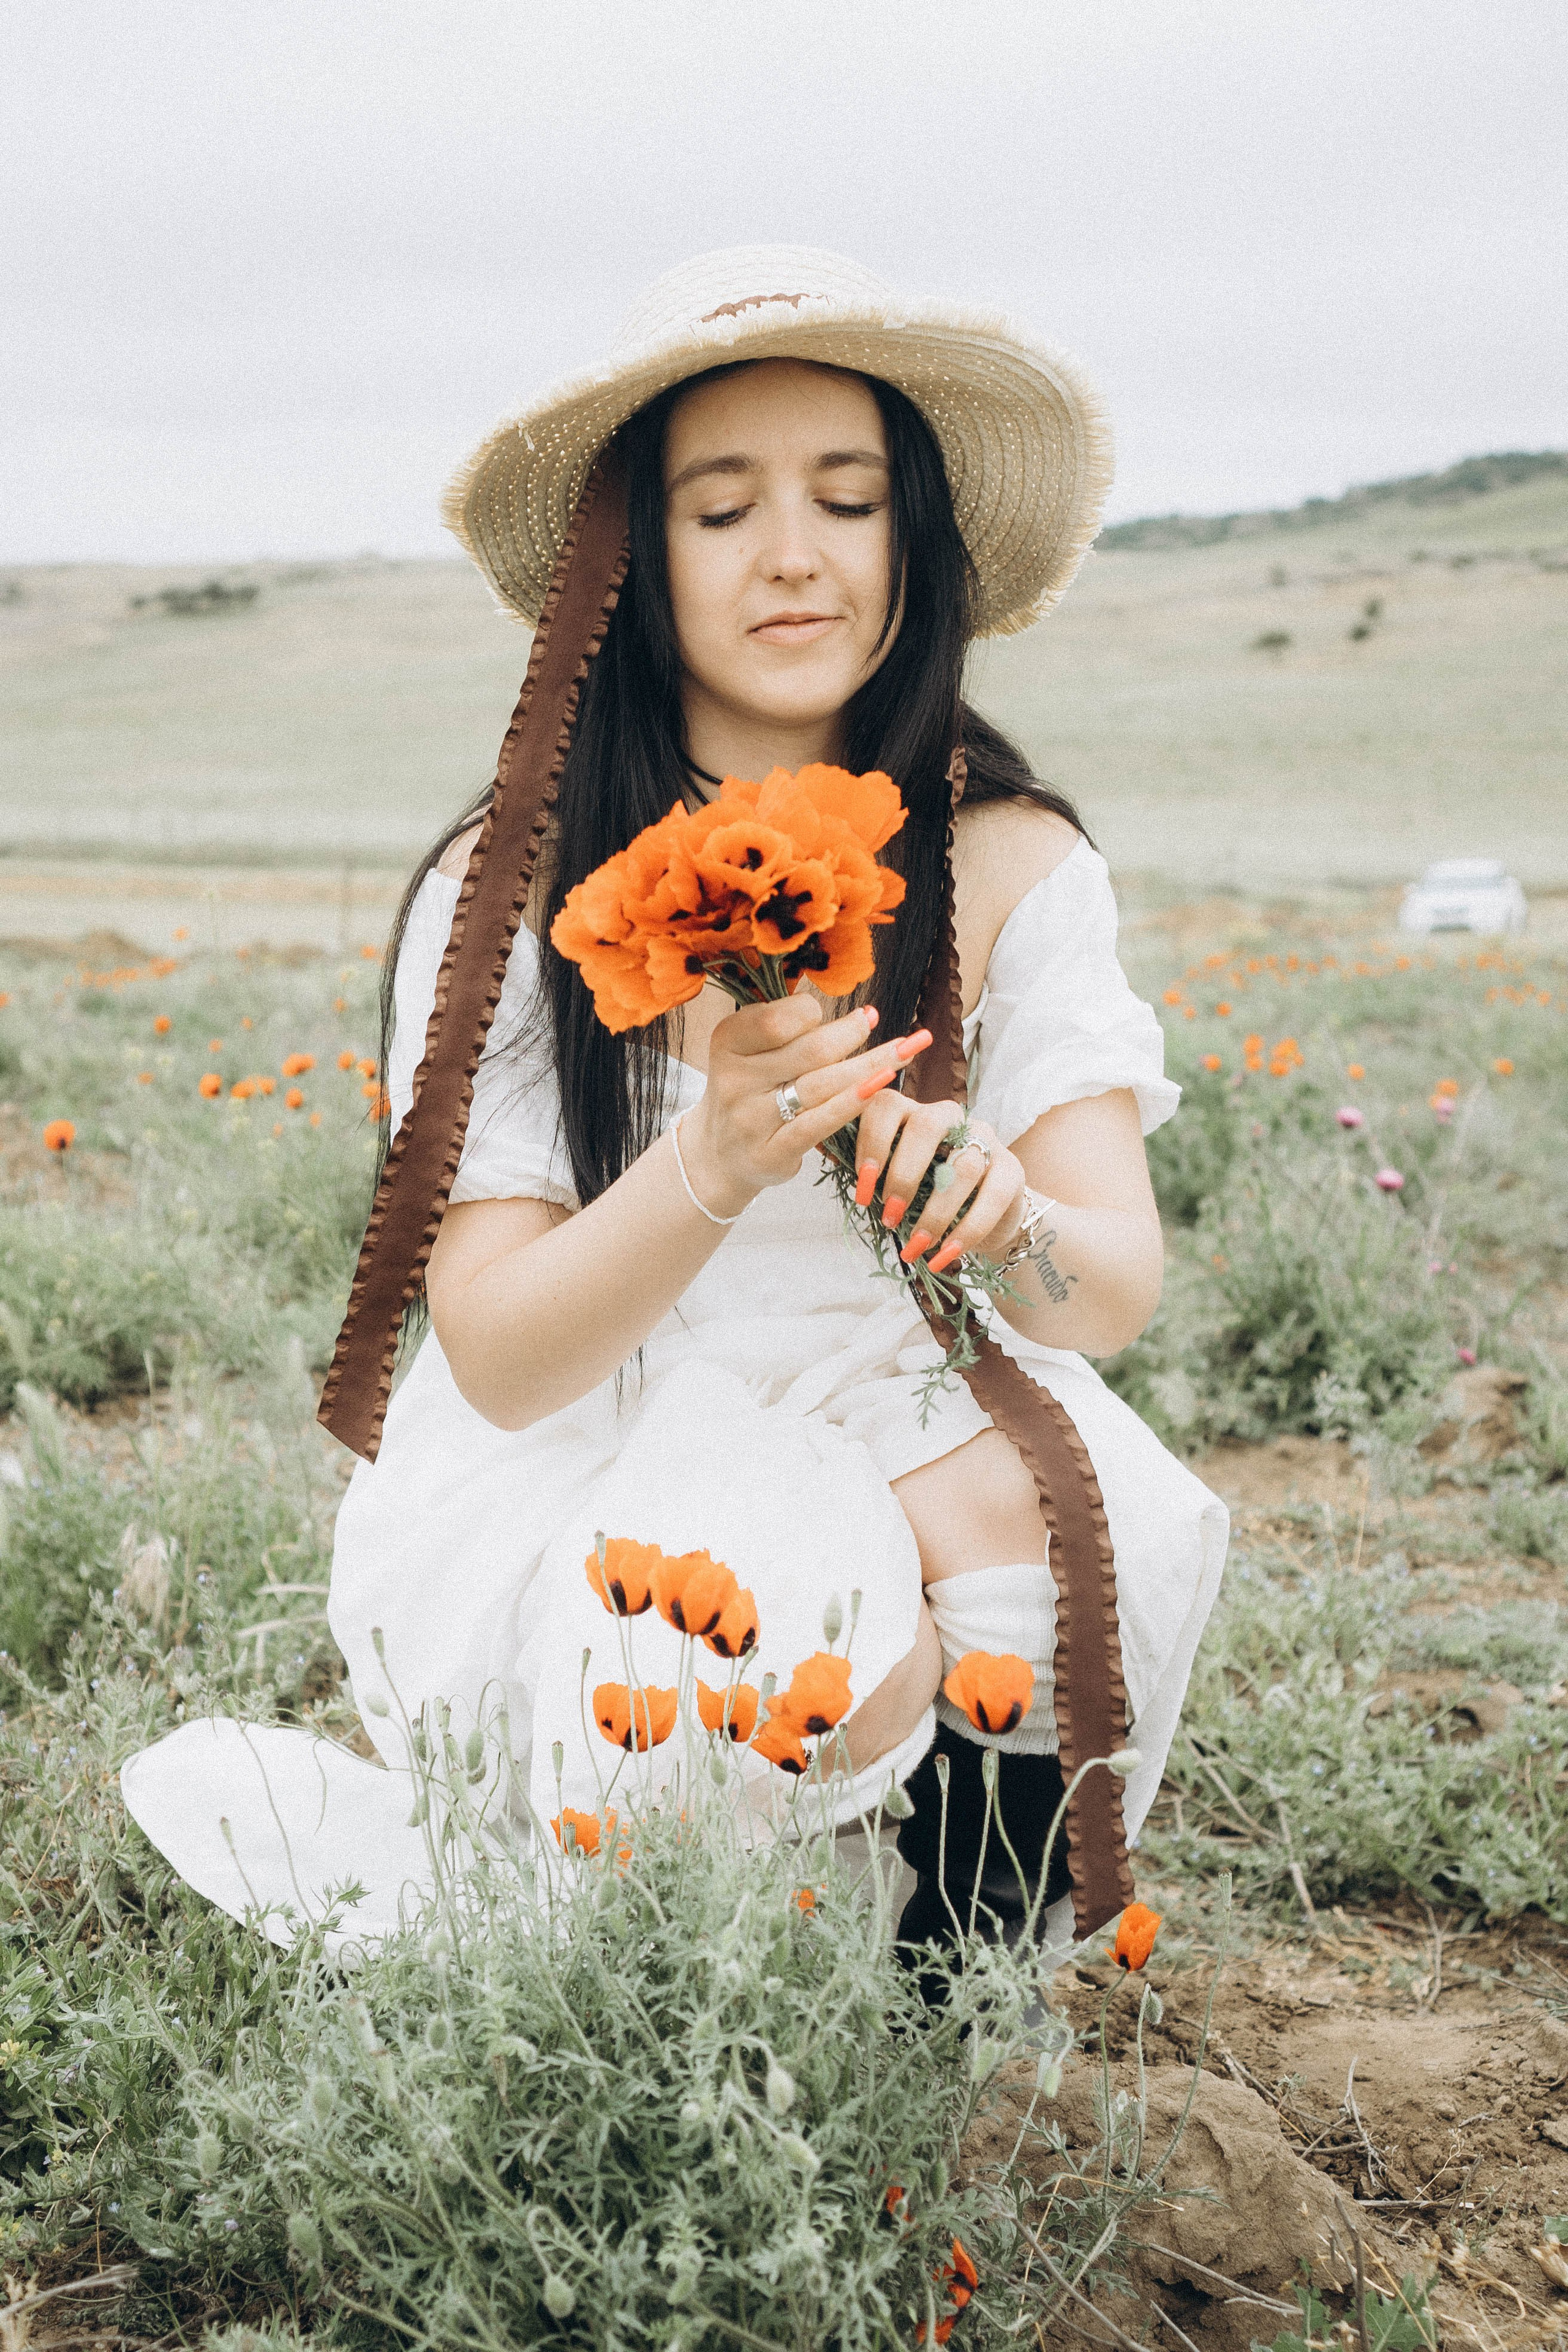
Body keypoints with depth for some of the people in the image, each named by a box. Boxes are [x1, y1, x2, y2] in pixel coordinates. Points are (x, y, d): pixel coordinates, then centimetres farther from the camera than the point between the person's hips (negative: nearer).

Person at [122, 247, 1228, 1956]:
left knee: (1018, 1525, -30)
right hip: (575, 1483, -3)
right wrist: (715, 1167, -35)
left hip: (907, 1441, 3)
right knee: (838, 1664, -32)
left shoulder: (1010, 863, -6)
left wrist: (1005, 1221, -40)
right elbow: (500, 1359, -16)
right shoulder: (510, 888, -13)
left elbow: (1120, 1286, -15)